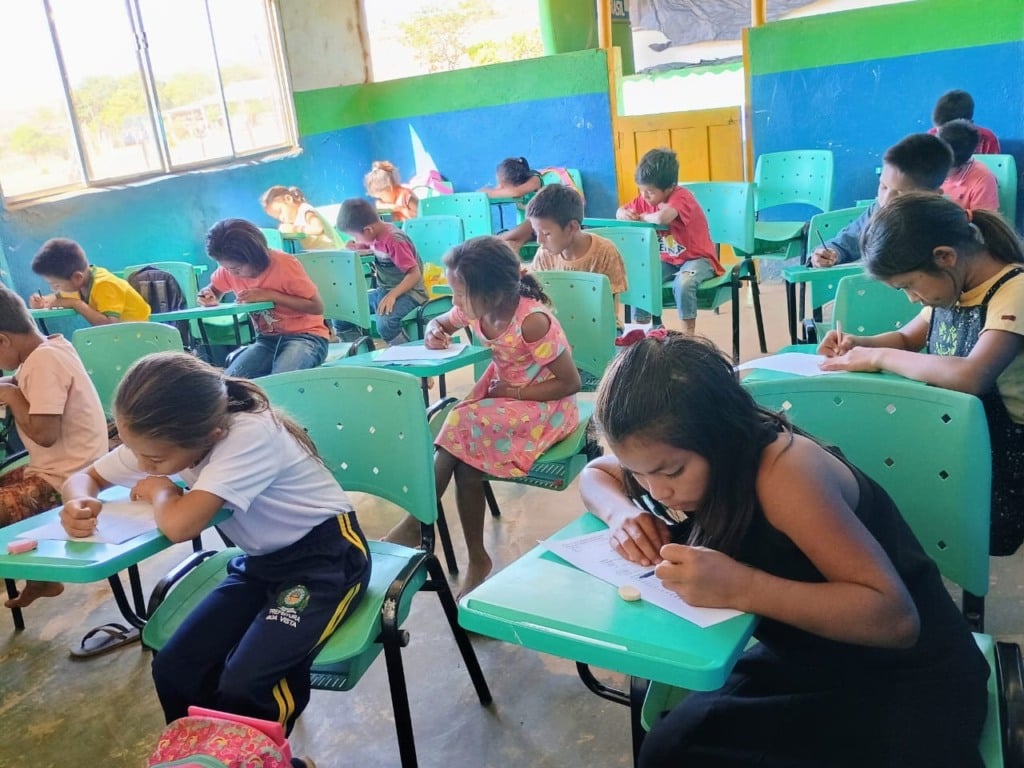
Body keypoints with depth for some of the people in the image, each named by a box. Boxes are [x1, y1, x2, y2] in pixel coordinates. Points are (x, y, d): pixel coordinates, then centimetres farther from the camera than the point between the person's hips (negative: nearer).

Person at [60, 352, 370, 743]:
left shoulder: (250, 436, -30)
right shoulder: (163, 440, -6)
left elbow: (180, 525, -39)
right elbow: (86, 477, 7)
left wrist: (160, 491, -16)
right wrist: (81, 503, -16)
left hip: (326, 558, -7)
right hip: (262, 562, 7)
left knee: (243, 688, -23)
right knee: (173, 670, -8)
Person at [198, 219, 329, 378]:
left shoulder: (285, 264, -19)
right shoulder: (229, 267, -3)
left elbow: (317, 307, -17)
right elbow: (215, 290, 17)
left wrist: (271, 295, -24)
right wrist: (210, 298, -9)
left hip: (305, 336, -6)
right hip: (268, 339, 6)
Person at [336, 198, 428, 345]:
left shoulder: (394, 240, -21)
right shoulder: (375, 234, 4)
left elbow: (415, 274, -24)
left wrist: (392, 295, -35)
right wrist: (356, 246, 6)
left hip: (408, 292, -9)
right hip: (383, 291, 9)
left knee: (385, 322, -38)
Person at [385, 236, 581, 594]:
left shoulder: (532, 322, -27)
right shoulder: (475, 309, -7)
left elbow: (570, 382, -20)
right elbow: (441, 322, 14)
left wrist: (514, 393, -20)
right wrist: (435, 333, -10)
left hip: (543, 404, -6)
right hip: (504, 392, 6)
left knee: (464, 427, -26)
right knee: (465, 457, -21)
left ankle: (417, 523, -9)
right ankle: (477, 559, -10)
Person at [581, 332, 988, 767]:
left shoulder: (785, 470, -30)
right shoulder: (675, 455, -9)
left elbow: (896, 618, -31)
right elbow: (594, 475, 7)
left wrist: (740, 587, -41)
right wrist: (624, 511, -15)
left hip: (908, 678, -5)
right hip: (802, 662, 5)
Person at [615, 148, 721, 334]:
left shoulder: (681, 197, -24)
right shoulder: (646, 198, -1)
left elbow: (662, 218, -44)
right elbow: (620, 211, 12)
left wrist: (642, 216, -23)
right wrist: (624, 214, -14)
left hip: (697, 258, -7)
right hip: (667, 260, 7)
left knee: (683, 283, -35)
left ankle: (688, 336, -20)